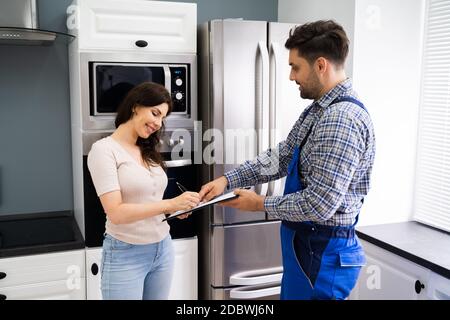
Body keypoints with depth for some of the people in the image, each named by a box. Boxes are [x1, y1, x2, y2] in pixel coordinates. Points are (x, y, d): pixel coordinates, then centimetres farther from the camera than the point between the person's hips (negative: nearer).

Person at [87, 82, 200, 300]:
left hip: (163, 249, 7)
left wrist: (177, 208, -5)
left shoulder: (149, 152, 8)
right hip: (126, 255, -6)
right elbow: (116, 213, -21)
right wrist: (170, 204, -23)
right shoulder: (104, 149, -12)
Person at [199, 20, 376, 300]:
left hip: (324, 253, -9)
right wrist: (227, 180, -1)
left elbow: (320, 205, -28)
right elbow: (280, 158, 9)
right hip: (305, 242, 9)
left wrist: (262, 204, -13)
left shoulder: (342, 119, -25)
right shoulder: (318, 110, 8)